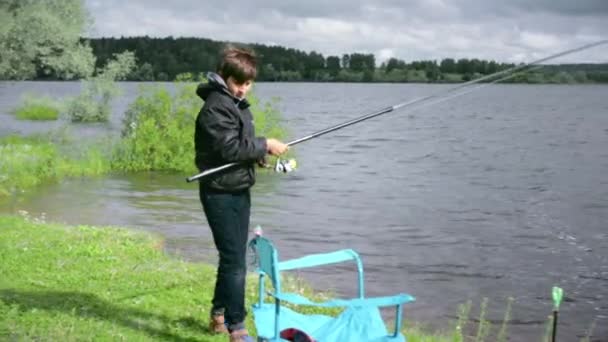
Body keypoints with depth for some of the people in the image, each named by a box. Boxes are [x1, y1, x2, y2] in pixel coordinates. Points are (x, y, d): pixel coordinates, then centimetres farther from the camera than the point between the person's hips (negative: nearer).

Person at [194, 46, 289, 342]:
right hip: (221, 193, -10)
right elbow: (229, 149, -25)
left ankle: (218, 316, 32)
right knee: (234, 261, -11)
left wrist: (259, 153, 2)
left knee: (233, 258, 18)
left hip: (239, 190, 10)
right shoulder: (216, 106, -17)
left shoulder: (237, 103, 14)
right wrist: (264, 145, -18)